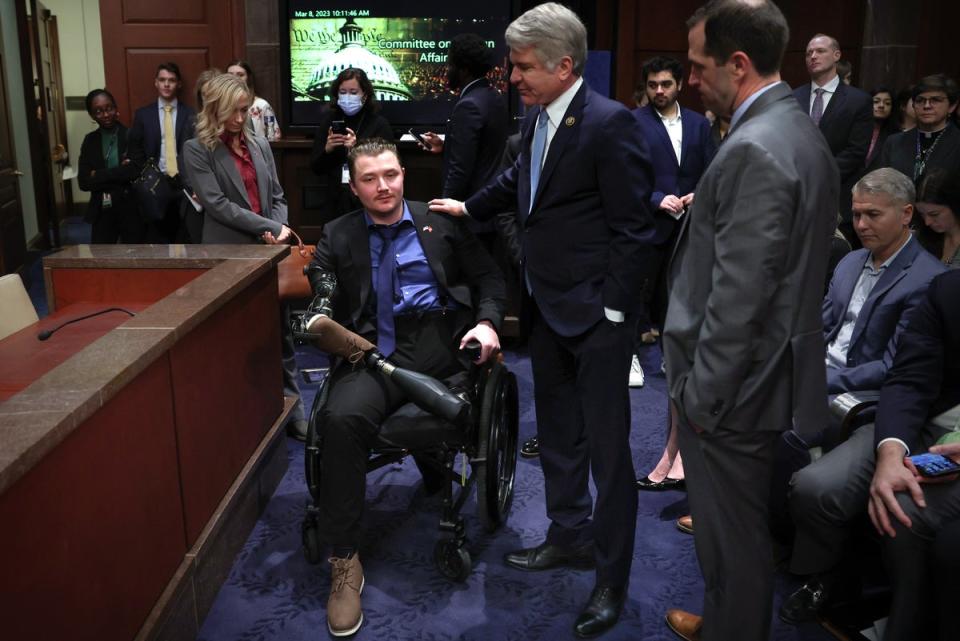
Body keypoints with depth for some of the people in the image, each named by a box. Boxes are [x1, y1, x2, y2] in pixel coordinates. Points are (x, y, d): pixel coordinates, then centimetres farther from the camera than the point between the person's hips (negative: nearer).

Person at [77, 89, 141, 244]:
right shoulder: (90, 140, 7)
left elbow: (138, 171, -17)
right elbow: (84, 182, -1)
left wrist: (100, 175, -11)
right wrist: (120, 173, -11)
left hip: (131, 209, -3)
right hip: (102, 211, 3)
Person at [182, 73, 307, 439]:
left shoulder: (260, 145, 12)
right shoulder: (197, 150, -3)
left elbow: (277, 196, 13)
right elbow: (216, 203, -13)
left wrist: (278, 231, -8)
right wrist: (271, 228, -16)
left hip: (269, 251, 5)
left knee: (281, 332, 8)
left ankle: (292, 411, 18)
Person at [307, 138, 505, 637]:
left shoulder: (442, 222, 17)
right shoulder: (337, 236, 18)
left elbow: (489, 277, 13)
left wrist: (487, 322, -6)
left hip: (442, 343, 1)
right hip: (376, 352, 0)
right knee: (341, 417, -29)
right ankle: (344, 562, -16)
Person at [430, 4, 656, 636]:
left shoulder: (610, 123, -16)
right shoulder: (537, 118, 7)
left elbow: (633, 228, -17)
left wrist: (615, 313, -17)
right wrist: (468, 207, 34)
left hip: (596, 314, -8)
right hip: (547, 308, 8)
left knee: (607, 443, 1)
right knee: (557, 433, 19)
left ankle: (612, 576, 16)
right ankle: (569, 536, 37)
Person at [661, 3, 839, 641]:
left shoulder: (755, 150, -23)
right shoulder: (800, 130, 8)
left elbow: (738, 296, -25)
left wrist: (702, 395, -16)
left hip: (735, 383, -10)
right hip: (773, 368, 10)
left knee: (731, 533, 8)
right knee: (743, 523, 25)